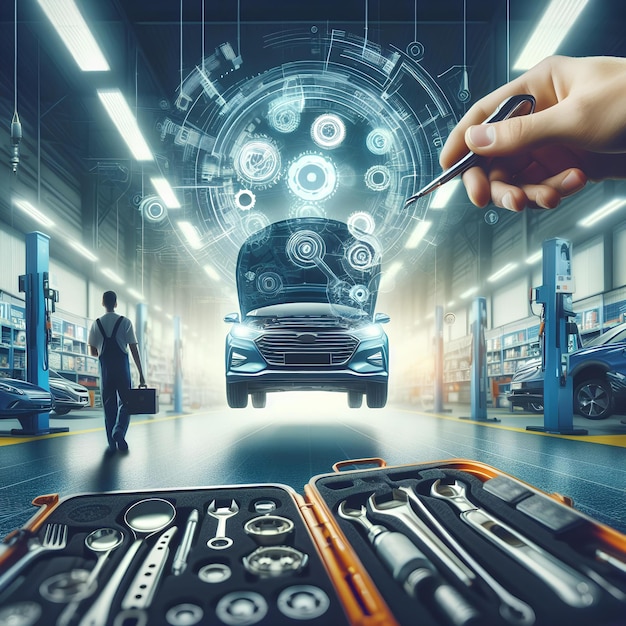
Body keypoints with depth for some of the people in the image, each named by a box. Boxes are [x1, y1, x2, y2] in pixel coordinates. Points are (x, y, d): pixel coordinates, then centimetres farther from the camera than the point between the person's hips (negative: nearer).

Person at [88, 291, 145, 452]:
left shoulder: (96, 324, 4)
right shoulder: (125, 322, -2)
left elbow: (93, 352, 6)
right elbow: (134, 349, -5)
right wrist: (141, 373, -3)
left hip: (105, 368, 2)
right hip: (122, 367, -2)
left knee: (109, 404, 10)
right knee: (124, 402, 9)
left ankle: (112, 442, 11)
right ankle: (119, 430, -16)